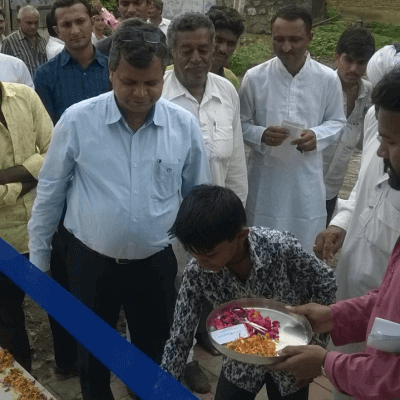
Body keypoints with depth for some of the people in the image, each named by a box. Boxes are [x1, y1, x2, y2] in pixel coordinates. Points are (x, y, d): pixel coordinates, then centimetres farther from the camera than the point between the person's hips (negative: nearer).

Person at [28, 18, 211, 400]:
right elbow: (49, 194, -3)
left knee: (153, 355, 21)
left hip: (156, 264, 1)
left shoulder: (184, 125, -8)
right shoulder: (77, 120, -13)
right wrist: (37, 259, 3)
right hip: (90, 262, 0)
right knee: (92, 356, 21)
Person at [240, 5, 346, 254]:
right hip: (266, 178, 0)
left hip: (307, 178, 1)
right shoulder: (255, 77, -8)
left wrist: (317, 136, -15)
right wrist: (261, 135, -20)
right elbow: (241, 123, 2)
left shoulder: (328, 79, -6)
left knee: (305, 249, 14)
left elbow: (337, 121, 7)